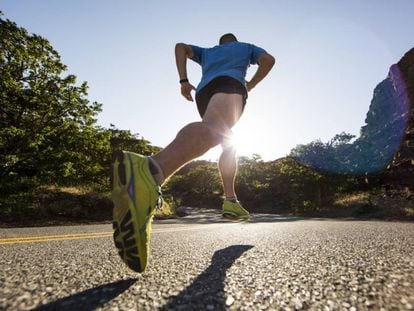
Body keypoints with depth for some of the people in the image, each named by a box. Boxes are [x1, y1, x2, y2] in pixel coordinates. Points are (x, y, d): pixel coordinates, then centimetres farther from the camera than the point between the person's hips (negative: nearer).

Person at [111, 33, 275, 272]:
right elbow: (268, 60, 18)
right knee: (212, 129, -36)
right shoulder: (246, 47, 36)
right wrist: (250, 86, 29)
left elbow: (181, 47, 26)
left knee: (228, 143, 21)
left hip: (203, 93, 6)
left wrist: (184, 80, 16)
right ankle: (151, 170, -68)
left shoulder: (208, 51, 42)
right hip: (230, 84, -5)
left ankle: (231, 200, 5)